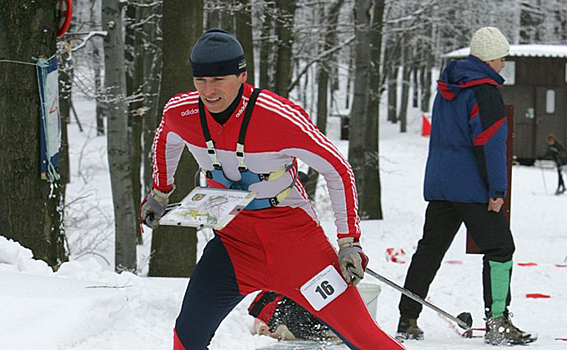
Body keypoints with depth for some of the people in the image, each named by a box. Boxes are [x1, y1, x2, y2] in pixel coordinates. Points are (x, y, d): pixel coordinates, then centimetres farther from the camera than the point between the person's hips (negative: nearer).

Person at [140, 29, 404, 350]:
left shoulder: (280, 117, -25)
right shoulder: (181, 114, -12)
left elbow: (338, 169, -14)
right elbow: (167, 139, 15)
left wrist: (349, 242, -15)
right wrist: (159, 195, 26)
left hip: (294, 232, -4)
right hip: (235, 239, 4)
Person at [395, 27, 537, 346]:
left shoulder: (447, 88, 14)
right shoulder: (485, 92, -13)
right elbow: (490, 143, -18)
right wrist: (498, 189, -17)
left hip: (439, 184, 8)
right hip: (472, 187, -8)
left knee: (430, 249, 11)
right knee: (500, 248, -1)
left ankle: (408, 320, 10)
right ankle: (497, 323, -6)